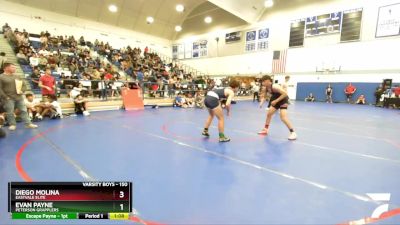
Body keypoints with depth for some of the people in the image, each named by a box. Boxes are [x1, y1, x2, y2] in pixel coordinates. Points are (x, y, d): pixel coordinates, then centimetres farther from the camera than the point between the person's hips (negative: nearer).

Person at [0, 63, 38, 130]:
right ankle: (12, 124, 14)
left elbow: (23, 85, 18)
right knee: (10, 113, 1)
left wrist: (22, 91, -2)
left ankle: (28, 123, 6)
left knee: (23, 110, 4)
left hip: (19, 97, 5)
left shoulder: (16, 76, 15)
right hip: (8, 99, -5)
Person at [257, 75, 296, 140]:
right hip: (276, 101, 9)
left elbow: (285, 94, -34)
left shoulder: (274, 86, -31)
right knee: (269, 114, 11)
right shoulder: (266, 88, -6)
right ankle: (265, 129, 25)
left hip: (283, 100, -8)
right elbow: (264, 96, 6)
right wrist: (262, 102, -15)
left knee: (283, 118, -19)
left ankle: (293, 133, -7)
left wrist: (276, 101, -32)